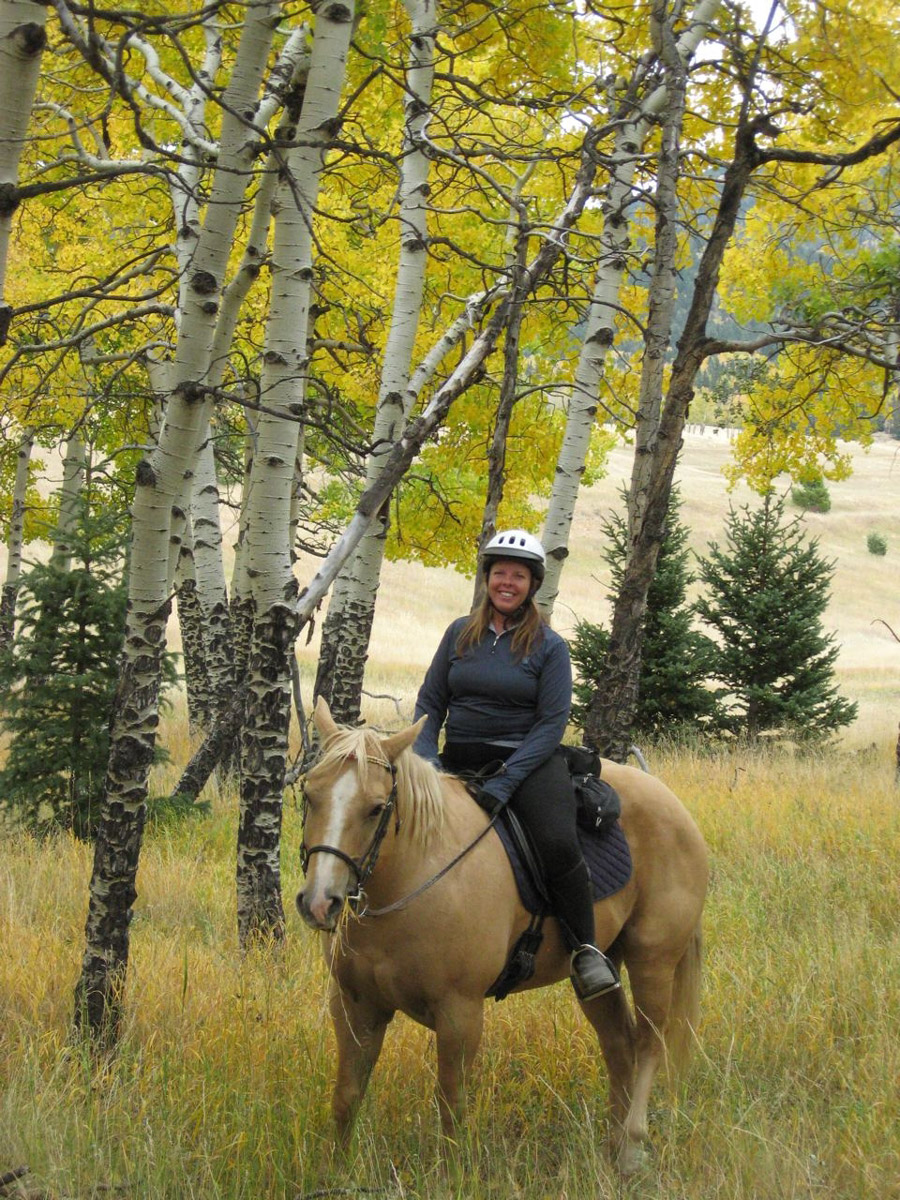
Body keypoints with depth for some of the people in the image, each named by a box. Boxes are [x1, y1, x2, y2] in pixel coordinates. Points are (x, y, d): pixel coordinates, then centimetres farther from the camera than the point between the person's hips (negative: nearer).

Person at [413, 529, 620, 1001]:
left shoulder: (549, 646, 0)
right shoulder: (460, 634, 9)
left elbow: (552, 722, -6)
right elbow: (430, 702, 12)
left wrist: (506, 779, -18)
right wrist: (425, 758, -7)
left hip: (527, 760, -4)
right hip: (458, 762, 4)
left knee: (558, 844, -30)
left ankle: (585, 950, -13)